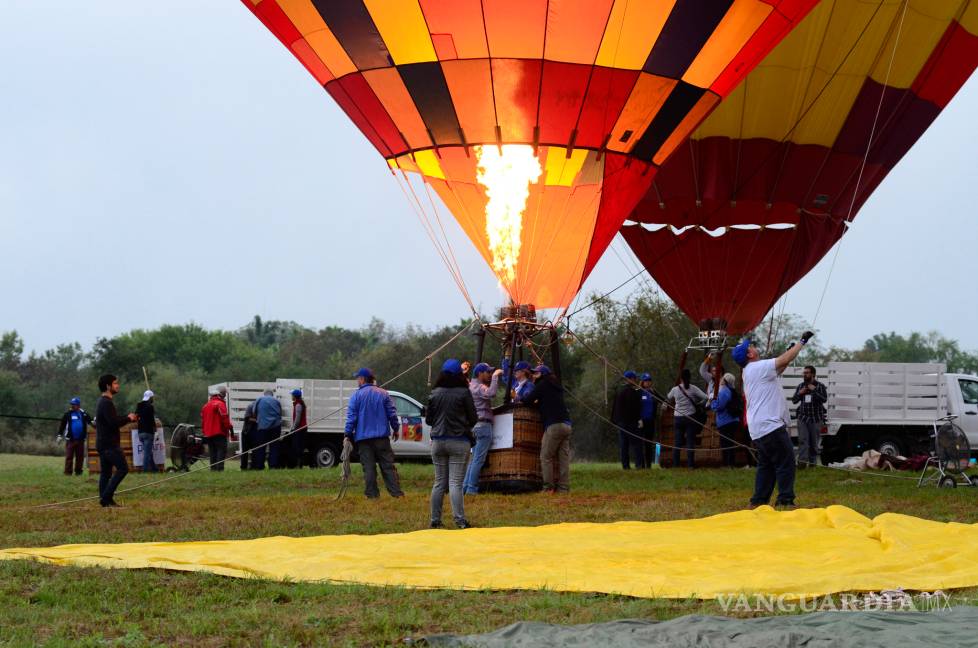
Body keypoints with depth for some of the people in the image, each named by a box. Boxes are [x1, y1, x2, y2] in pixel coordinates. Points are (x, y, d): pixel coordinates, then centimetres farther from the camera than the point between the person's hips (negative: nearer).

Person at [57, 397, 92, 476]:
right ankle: (68, 471, -2)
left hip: (80, 440, 2)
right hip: (70, 439, -2)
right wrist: (60, 435, 1)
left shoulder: (83, 414, 6)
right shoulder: (68, 414, 2)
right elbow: (62, 425, 4)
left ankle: (78, 471, 13)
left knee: (80, 456, 4)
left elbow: (90, 421, 11)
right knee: (69, 456, -4)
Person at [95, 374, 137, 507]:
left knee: (105, 472, 10)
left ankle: (105, 500, 9)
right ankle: (106, 497, -13)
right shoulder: (106, 403, -16)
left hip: (102, 444, 11)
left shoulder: (102, 402, 17)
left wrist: (127, 419, 10)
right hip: (109, 444, -11)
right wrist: (128, 418, -9)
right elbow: (114, 422, -24)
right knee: (122, 468, -10)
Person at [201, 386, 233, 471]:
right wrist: (230, 428, -9)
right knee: (221, 451, -9)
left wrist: (204, 432, 22)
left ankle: (213, 468, 10)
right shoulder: (220, 404, -9)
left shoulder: (206, 405, 16)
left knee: (213, 453, 12)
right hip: (219, 433, -8)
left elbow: (202, 420, 18)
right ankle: (220, 468, -17)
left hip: (208, 434, 8)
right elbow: (224, 418, -17)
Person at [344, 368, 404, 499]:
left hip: (363, 438, -2)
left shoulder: (356, 396, -3)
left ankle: (372, 494, -1)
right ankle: (396, 492, -1)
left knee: (368, 467, 2)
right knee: (388, 465, 5)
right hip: (382, 437, 2)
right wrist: (395, 429, 17)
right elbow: (392, 414, 6)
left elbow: (351, 417, -6)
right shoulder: (383, 394, 6)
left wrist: (348, 434, -1)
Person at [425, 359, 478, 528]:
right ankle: (460, 520, -10)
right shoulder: (463, 393, -8)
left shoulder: (435, 393, 2)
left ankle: (435, 520, 11)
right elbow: (473, 419, -3)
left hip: (438, 441, 3)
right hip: (459, 441, -3)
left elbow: (428, 419, 8)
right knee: (455, 482, -5)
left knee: (439, 482, 10)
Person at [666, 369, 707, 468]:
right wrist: (698, 403, 5)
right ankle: (690, 464, -5)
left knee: (678, 441, 8)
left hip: (678, 418, 2)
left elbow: (668, 397, 16)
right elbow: (705, 397, -11)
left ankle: (675, 463, 6)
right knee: (690, 441, -1)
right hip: (690, 417, -2)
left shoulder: (675, 389, -3)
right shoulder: (693, 389, -7)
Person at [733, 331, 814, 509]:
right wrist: (802, 341, -5)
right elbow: (784, 360, -15)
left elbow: (778, 369, 22)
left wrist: (790, 350, 16)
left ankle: (758, 501, 14)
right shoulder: (759, 367, -11)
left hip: (758, 430, 10)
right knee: (786, 462, -6)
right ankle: (785, 500, -8)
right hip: (771, 426, -10)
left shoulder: (749, 371, 18)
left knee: (766, 465, 15)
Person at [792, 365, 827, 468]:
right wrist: (799, 393, -5)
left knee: (814, 441, 4)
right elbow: (794, 400, 15)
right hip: (803, 417, 2)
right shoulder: (800, 386, 12)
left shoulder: (820, 386, 1)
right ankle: (802, 461, -19)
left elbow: (824, 399, -12)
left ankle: (813, 461, 14)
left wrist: (814, 390, -18)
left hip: (816, 418, -2)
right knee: (802, 439, -11)